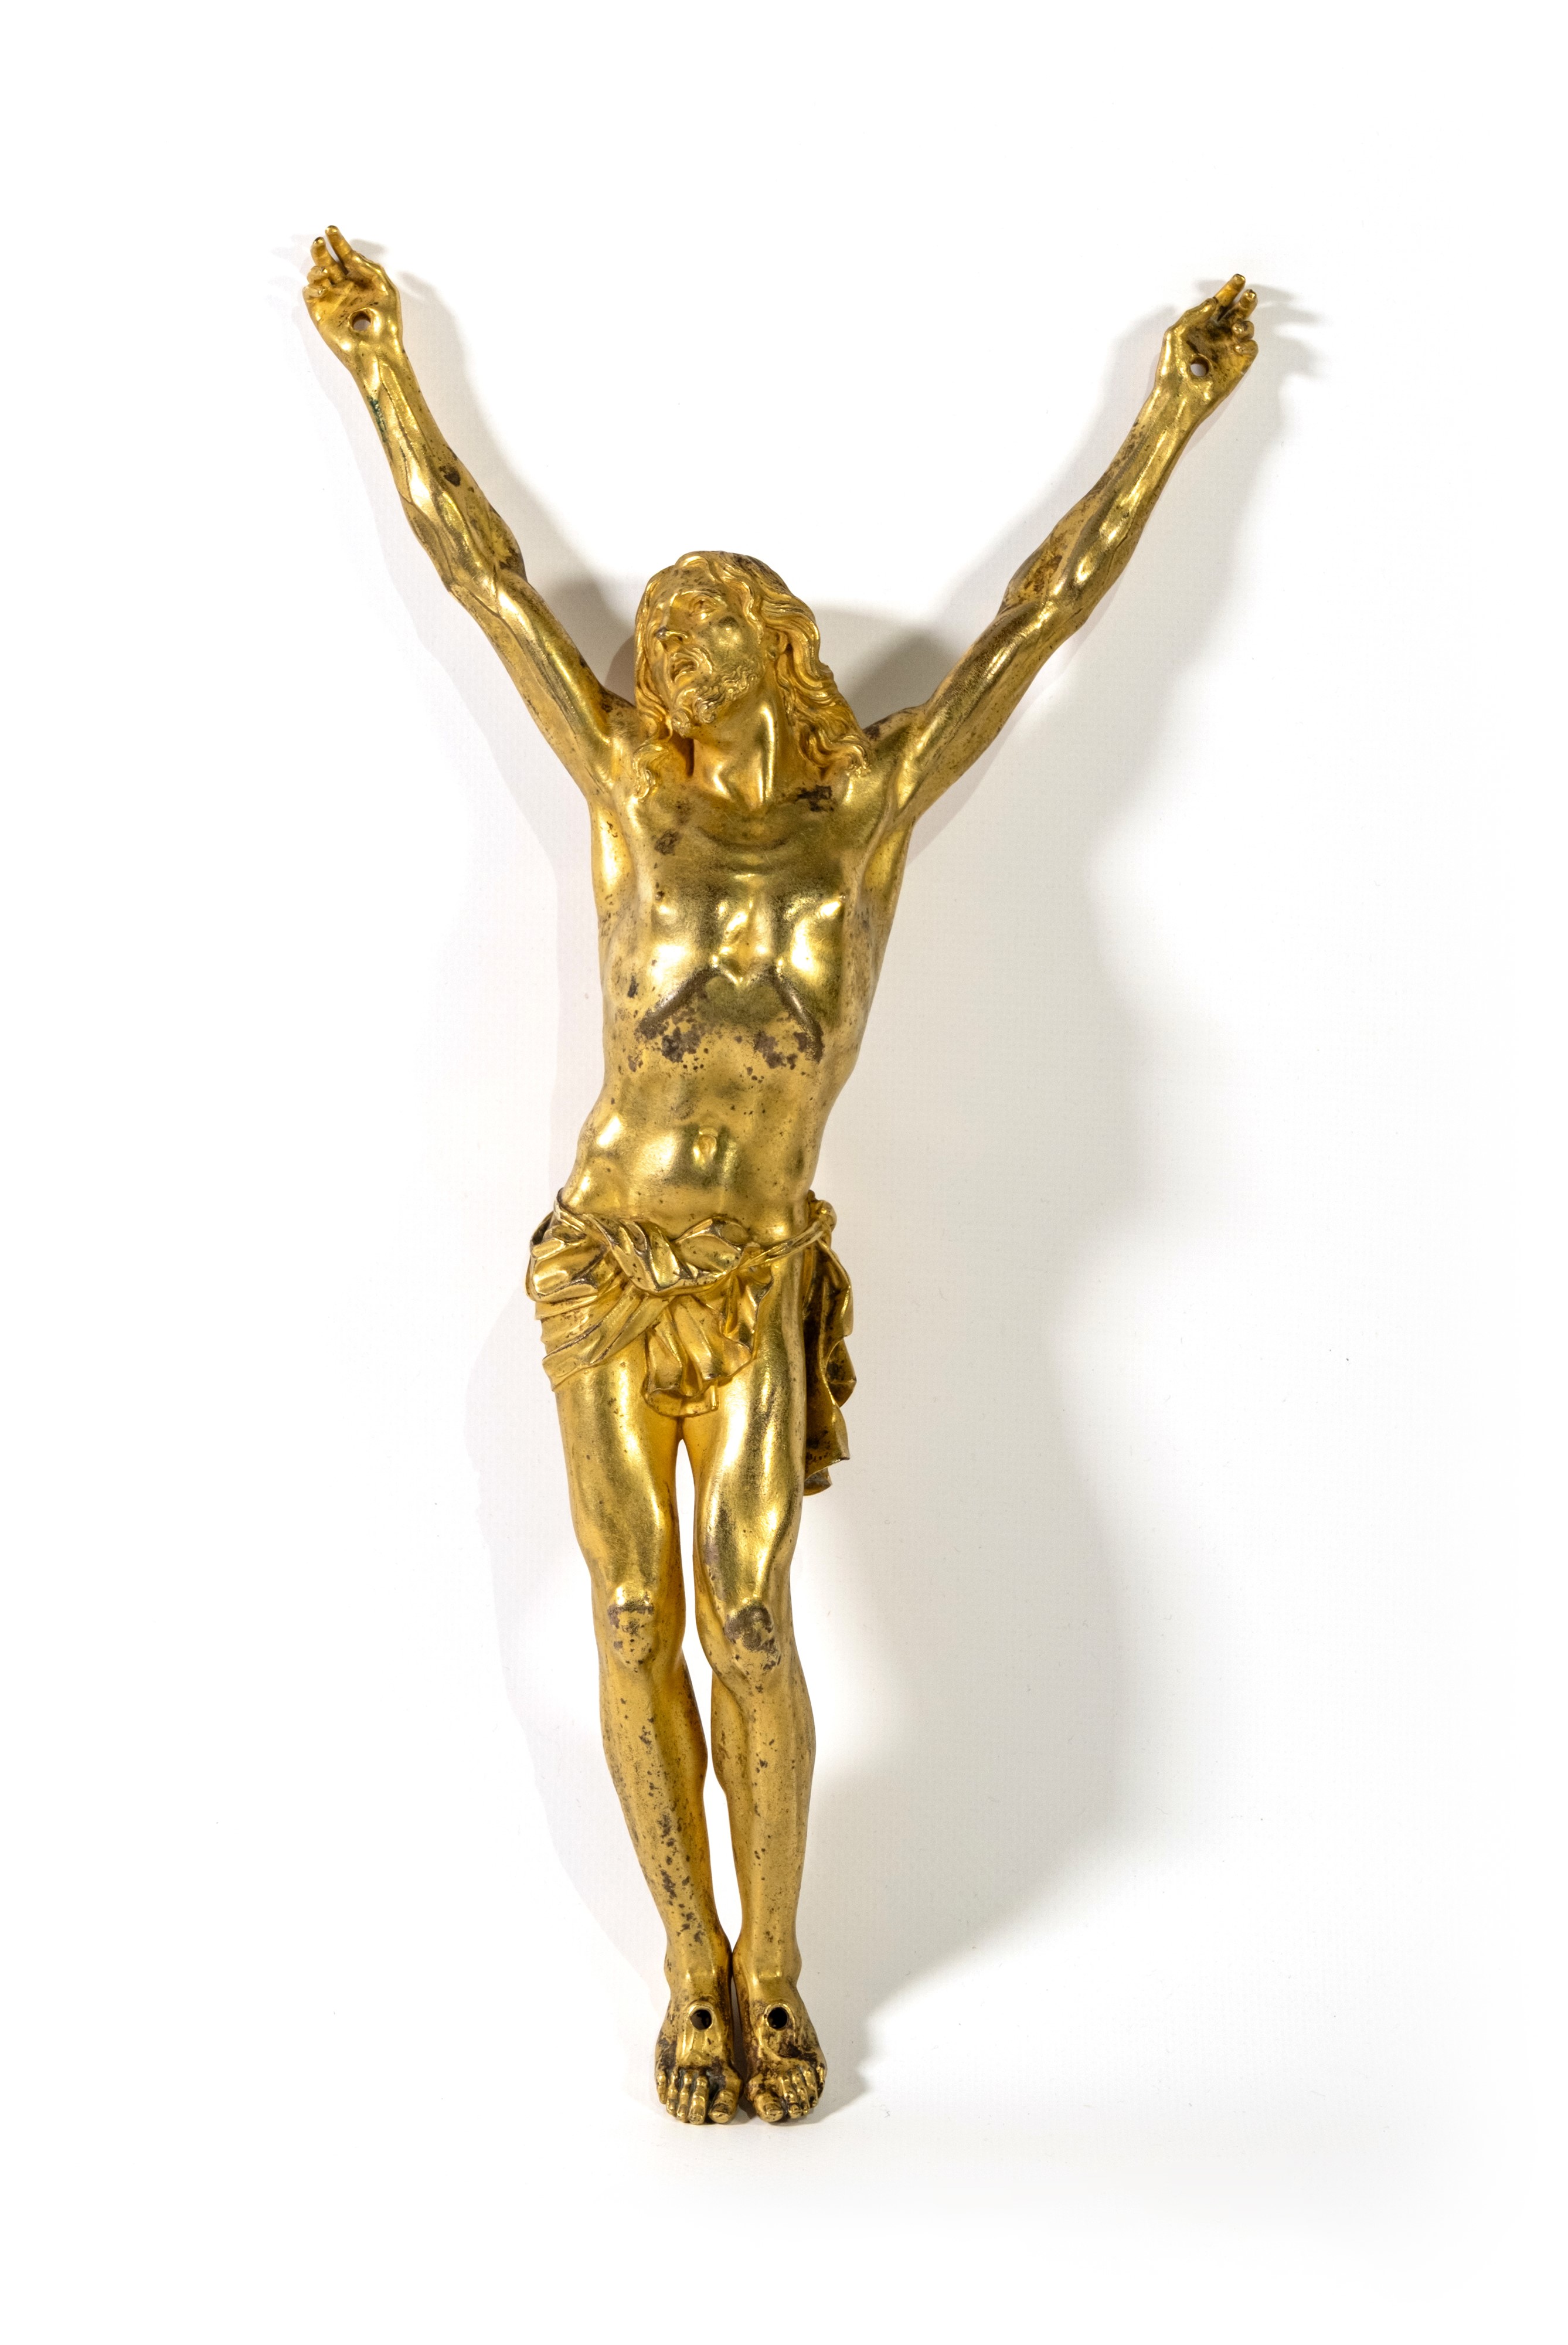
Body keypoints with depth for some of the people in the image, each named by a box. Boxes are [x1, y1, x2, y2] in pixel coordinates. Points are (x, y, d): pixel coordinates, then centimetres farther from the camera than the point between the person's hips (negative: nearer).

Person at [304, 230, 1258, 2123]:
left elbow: (1046, 603, 12)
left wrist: (1174, 414, 18)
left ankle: (774, 1966, 12)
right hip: (606, 1261, 1)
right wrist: (383, 370, 19)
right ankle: (696, 1970, 17)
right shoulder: (627, 785, 5)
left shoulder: (875, 798, 6)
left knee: (748, 1622, -7)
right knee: (635, 1625, 3)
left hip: (757, 1277, -1)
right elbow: (481, 568, 13)